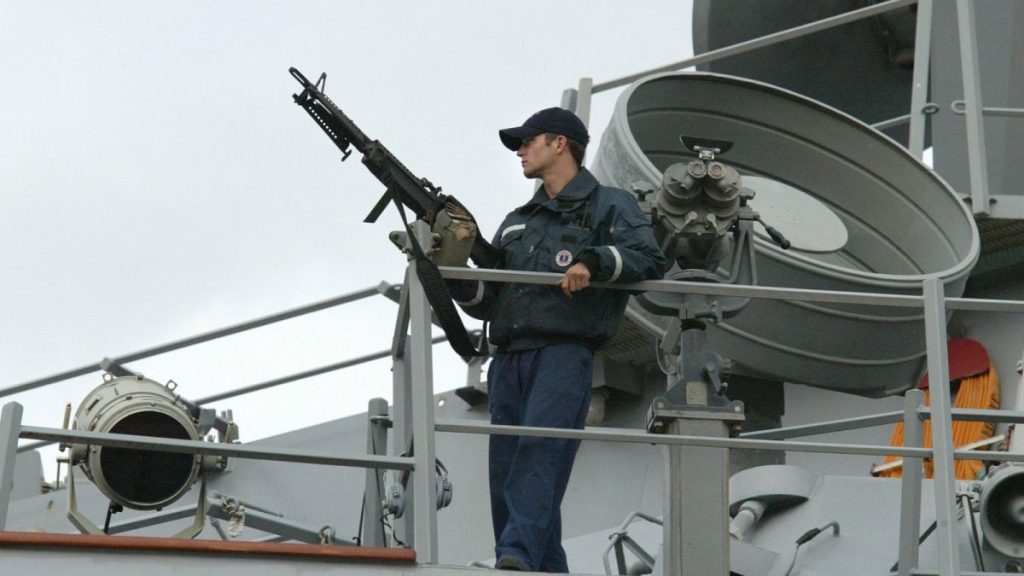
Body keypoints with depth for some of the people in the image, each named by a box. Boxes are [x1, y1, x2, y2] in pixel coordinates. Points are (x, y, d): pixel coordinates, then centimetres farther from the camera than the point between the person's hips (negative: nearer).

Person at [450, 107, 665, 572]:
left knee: (541, 449, -26)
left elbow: (649, 259, -6)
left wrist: (593, 260, -21)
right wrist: (456, 277, 4)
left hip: (564, 353, -7)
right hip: (508, 360, 7)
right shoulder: (517, 223, 29)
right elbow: (487, 302, 24)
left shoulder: (610, 205, 11)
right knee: (506, 474, -1)